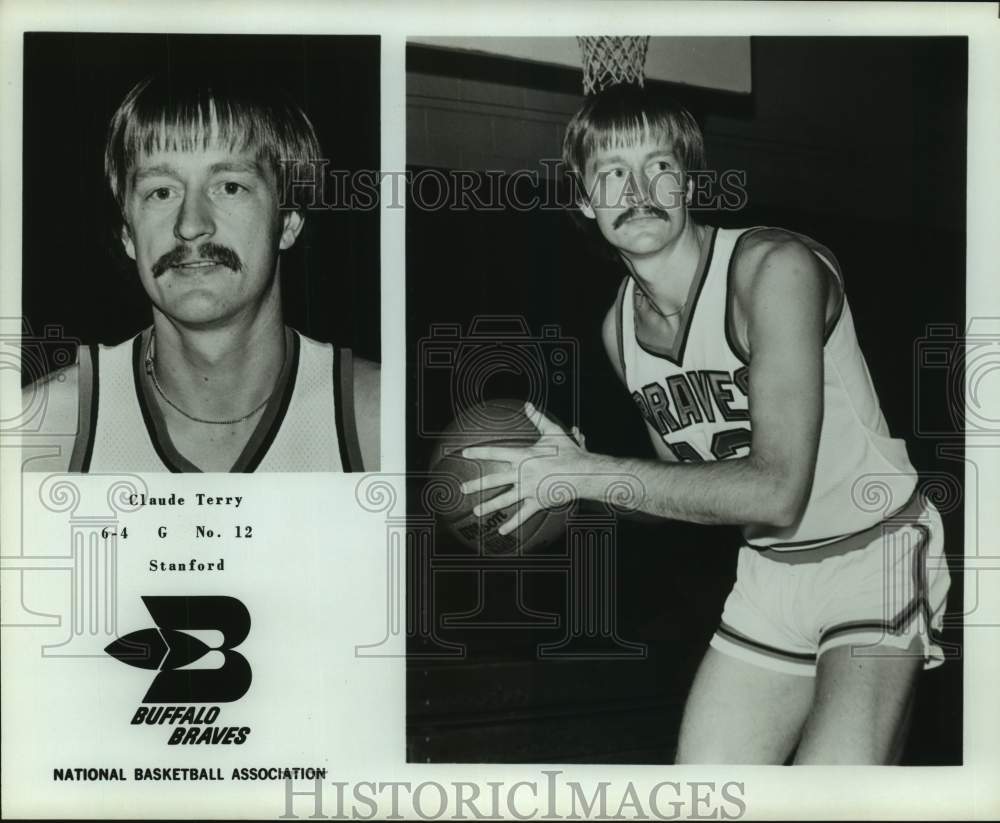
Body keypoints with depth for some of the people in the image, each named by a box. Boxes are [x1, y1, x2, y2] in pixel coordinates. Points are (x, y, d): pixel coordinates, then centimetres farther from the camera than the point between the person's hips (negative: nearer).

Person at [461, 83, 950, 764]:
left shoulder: (775, 267, -22)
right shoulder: (619, 328, 0)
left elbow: (777, 492, -29)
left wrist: (589, 474, -27)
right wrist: (555, 478, -6)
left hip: (876, 553, -6)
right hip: (769, 573, 6)